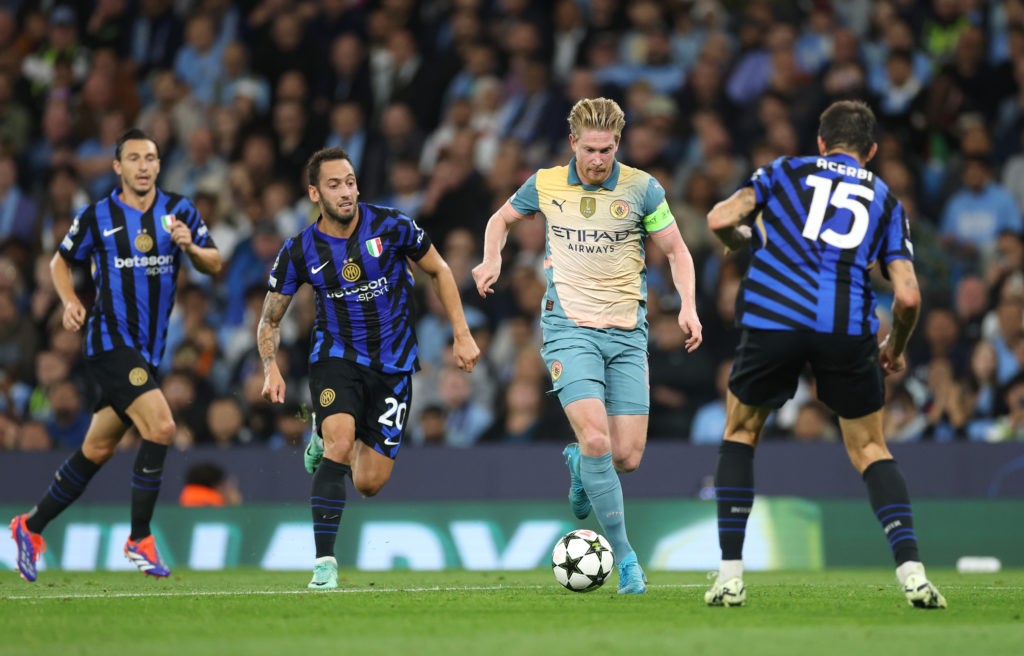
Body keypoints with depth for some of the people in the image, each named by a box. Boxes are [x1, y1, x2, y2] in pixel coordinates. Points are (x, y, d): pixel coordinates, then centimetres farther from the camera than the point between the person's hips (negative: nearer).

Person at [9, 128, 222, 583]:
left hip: (148, 350, 5)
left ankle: (32, 527, 28)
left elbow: (214, 266, 6)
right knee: (160, 426, -22)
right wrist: (70, 302, -5)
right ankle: (139, 540, -12)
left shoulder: (179, 211, 6)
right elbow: (61, 261, 13)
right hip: (110, 339, -5)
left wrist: (190, 247, -14)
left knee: (97, 450, 12)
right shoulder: (97, 217, -1)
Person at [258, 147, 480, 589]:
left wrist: (462, 335, 1)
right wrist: (271, 368, -15)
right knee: (340, 443, -29)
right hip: (336, 357, -1)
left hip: (393, 364, 1)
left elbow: (438, 271, 5)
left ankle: (324, 440, 36)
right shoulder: (300, 251, -8)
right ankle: (324, 562, -22)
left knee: (369, 483, 0)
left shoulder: (391, 226, -11)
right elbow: (270, 320, 3)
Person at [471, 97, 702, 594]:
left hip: (627, 333, 1)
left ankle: (580, 465, 34)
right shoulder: (545, 185, 3)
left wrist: (687, 306, -8)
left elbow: (676, 250, 8)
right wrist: (492, 259, 2)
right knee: (596, 438, -20)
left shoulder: (641, 188, 0)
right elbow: (501, 218, 22)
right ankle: (626, 559, -12)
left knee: (628, 456, -4)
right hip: (569, 328, -1)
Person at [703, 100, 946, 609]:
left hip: (773, 318, -1)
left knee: (740, 435, 20)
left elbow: (720, 220, 5)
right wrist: (895, 348, 28)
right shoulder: (885, 200, 19)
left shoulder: (787, 170, 17)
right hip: (849, 328, 1)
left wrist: (747, 240, 28)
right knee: (869, 449, 17)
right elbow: (907, 296, 9)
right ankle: (912, 572, -1)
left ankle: (730, 575, 12)